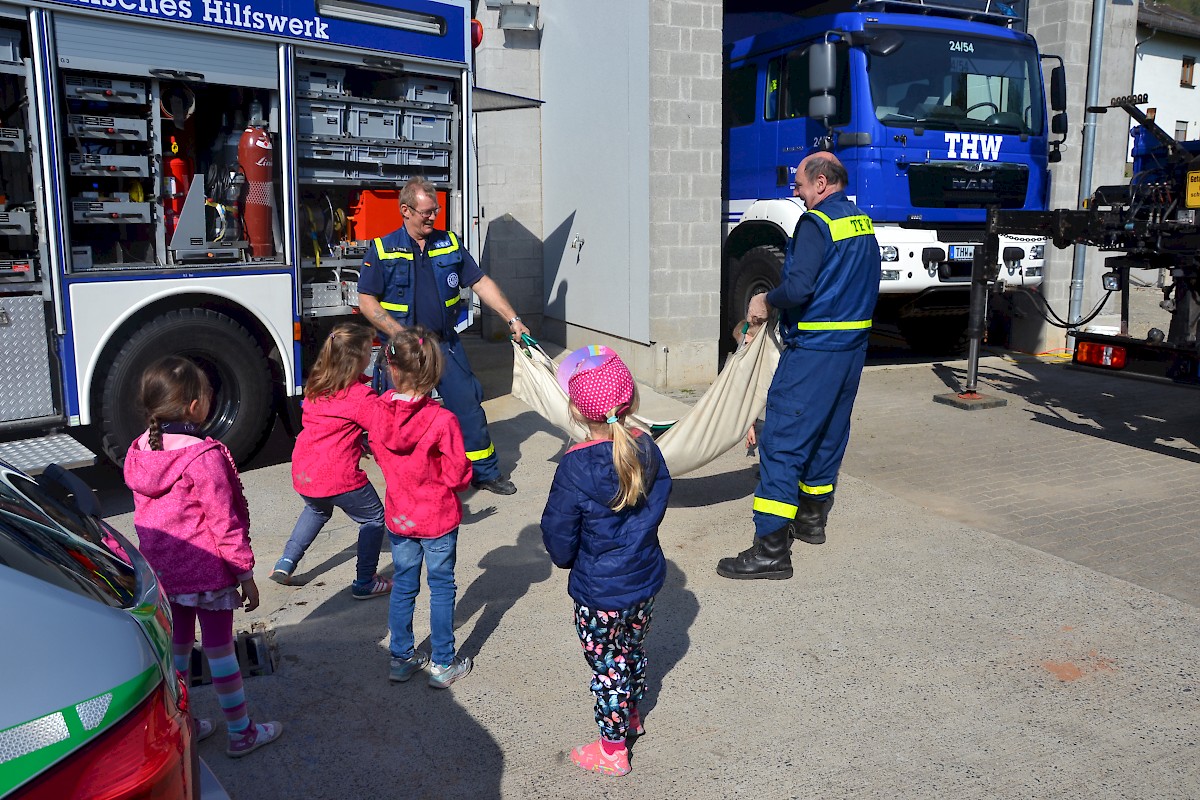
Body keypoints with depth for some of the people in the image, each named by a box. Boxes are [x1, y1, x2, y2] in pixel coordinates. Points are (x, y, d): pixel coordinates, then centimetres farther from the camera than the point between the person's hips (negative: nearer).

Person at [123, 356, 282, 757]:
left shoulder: (139, 452, 0)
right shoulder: (204, 457, -23)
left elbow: (145, 515, 10)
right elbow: (224, 523, -19)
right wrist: (246, 574, -11)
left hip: (161, 571, 7)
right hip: (206, 571, -7)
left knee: (176, 646, 19)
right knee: (219, 649, 5)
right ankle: (241, 732, 19)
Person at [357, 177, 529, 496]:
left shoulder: (450, 244, 6)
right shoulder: (382, 250, -4)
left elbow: (481, 283, 6)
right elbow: (367, 301, -6)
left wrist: (512, 319, -1)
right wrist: (401, 336, -16)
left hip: (447, 344, 3)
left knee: (468, 405, 5)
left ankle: (485, 472, 19)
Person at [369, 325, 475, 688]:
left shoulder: (378, 414, -11)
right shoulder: (442, 421, -25)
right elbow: (457, 476, -19)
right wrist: (465, 473, 2)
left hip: (399, 517, 4)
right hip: (438, 518, -4)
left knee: (403, 586, 19)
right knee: (441, 588, 12)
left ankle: (401, 658, 32)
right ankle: (443, 665, 23)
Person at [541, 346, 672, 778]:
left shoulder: (575, 466, -26)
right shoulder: (648, 450, -10)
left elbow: (558, 534, -17)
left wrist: (568, 558, 4)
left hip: (600, 594, -5)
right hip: (645, 580, 6)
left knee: (607, 666, 12)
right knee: (633, 650, 27)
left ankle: (613, 749, 29)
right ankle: (631, 717, 49)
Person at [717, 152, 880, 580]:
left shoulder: (816, 223, -14)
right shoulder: (864, 225, 14)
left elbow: (798, 288, -24)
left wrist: (767, 301, -5)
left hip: (813, 349, -9)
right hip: (853, 348, 10)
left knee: (781, 443, -8)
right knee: (828, 435, 19)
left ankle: (771, 548, -9)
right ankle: (812, 519, 34)